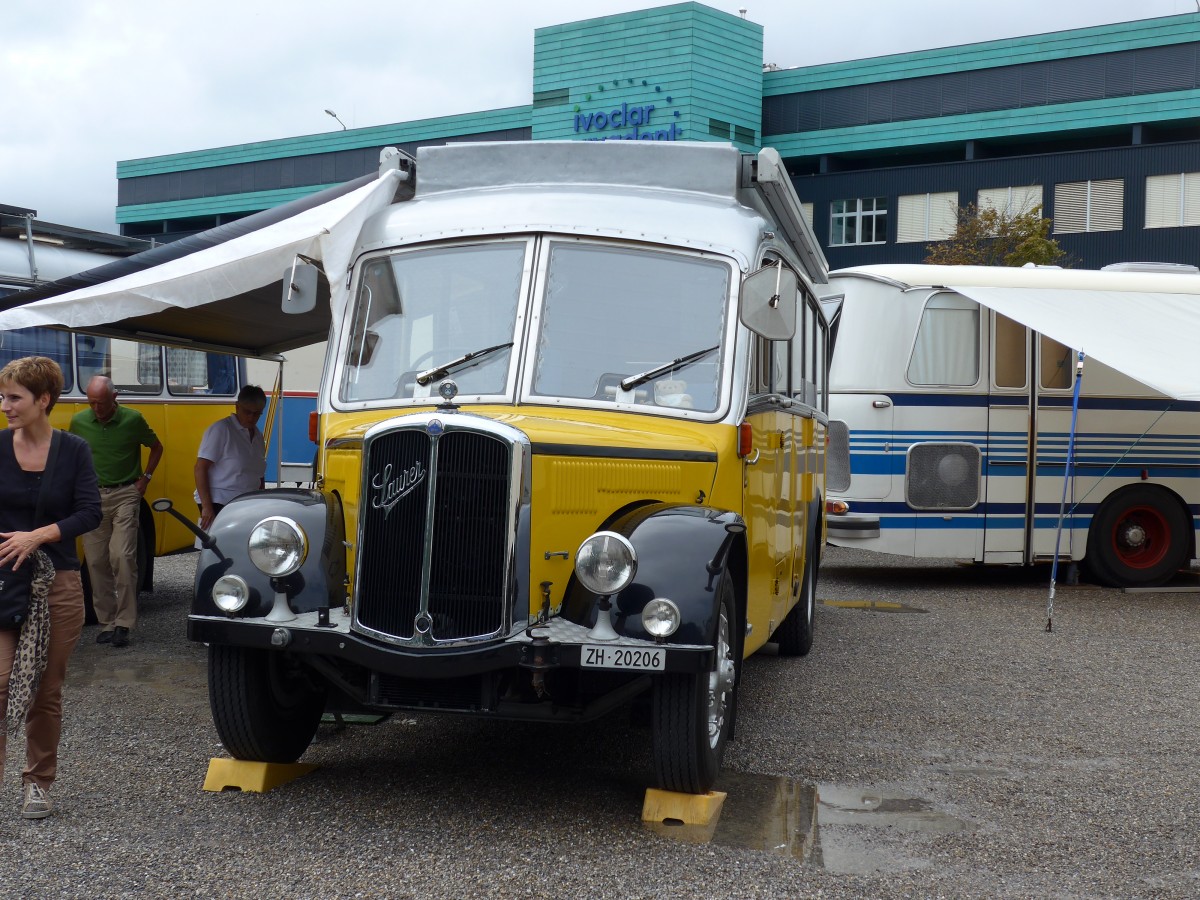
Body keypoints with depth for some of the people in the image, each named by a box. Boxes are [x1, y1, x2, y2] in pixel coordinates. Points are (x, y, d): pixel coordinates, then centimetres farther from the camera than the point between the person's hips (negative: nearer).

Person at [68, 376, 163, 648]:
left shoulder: (132, 420, -5)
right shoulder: (79, 422, 1)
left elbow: (156, 447, 11)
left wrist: (146, 478, 3)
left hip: (125, 496, -3)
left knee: (122, 556, -13)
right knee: (96, 561, 3)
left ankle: (123, 623, -7)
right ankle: (106, 623, 13)